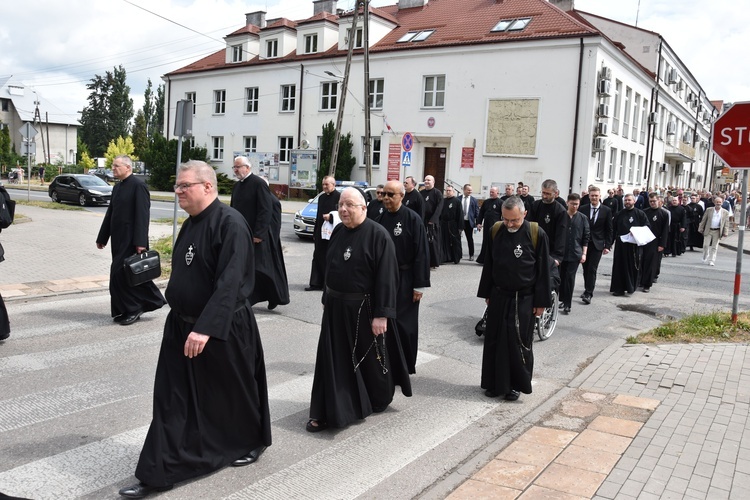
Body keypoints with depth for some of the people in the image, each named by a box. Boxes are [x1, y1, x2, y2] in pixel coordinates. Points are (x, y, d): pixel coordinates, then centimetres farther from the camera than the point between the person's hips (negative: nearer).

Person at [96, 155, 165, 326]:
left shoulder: (138, 185, -12)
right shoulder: (117, 187, 15)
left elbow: (143, 215, -18)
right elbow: (110, 213, 19)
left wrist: (140, 242, -23)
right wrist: (102, 237, 19)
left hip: (131, 239, -8)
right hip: (119, 239, 8)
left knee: (120, 274, -7)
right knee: (129, 274, 11)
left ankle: (132, 309, 7)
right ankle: (130, 310, 20)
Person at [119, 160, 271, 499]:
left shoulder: (230, 223, -19)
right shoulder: (191, 224, 8)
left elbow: (230, 283, -27)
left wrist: (205, 328, -32)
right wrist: (184, 321, 19)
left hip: (224, 329, -7)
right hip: (181, 326, 8)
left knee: (234, 392, 13)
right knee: (172, 400, 7)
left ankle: (250, 443, 39)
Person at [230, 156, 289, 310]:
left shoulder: (259, 183, -13)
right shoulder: (236, 186, 11)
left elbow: (266, 210, -17)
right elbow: (233, 209, 17)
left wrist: (259, 233, -19)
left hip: (257, 235, -7)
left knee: (262, 267, -1)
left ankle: (276, 296, 16)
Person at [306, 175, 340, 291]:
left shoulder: (339, 197, -8)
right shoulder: (321, 197, 16)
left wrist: (330, 217, -24)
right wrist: (315, 233, 19)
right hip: (320, 232, 7)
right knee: (317, 258, 7)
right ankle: (316, 283, 11)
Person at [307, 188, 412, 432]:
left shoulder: (378, 235, -16)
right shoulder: (338, 231, 5)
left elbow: (386, 277, -18)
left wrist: (382, 314, -21)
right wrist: (327, 299, 16)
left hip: (364, 309, -5)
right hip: (336, 307, 6)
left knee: (369, 357, 12)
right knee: (333, 359, 6)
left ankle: (379, 400, 38)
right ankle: (327, 412, 14)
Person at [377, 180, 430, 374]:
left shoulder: (413, 219, -11)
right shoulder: (381, 219, 5)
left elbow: (421, 254, -13)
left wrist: (420, 285, -15)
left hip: (405, 280, -5)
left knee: (403, 324, 2)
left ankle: (404, 369, 16)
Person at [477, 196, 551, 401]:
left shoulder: (536, 233, -13)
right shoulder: (495, 231, -3)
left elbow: (543, 270, -7)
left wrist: (541, 301, -6)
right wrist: (486, 293, 10)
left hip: (524, 299, -3)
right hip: (498, 296, 3)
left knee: (519, 343, 5)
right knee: (494, 341, 9)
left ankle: (516, 384, 21)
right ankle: (496, 382, 22)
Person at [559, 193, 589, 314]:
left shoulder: (583, 218, 2)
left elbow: (586, 237, 4)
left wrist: (584, 253, -2)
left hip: (575, 254, -1)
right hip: (561, 253, 1)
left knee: (570, 278, -3)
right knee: (561, 277, 6)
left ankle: (567, 304, 3)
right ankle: (562, 299, 23)